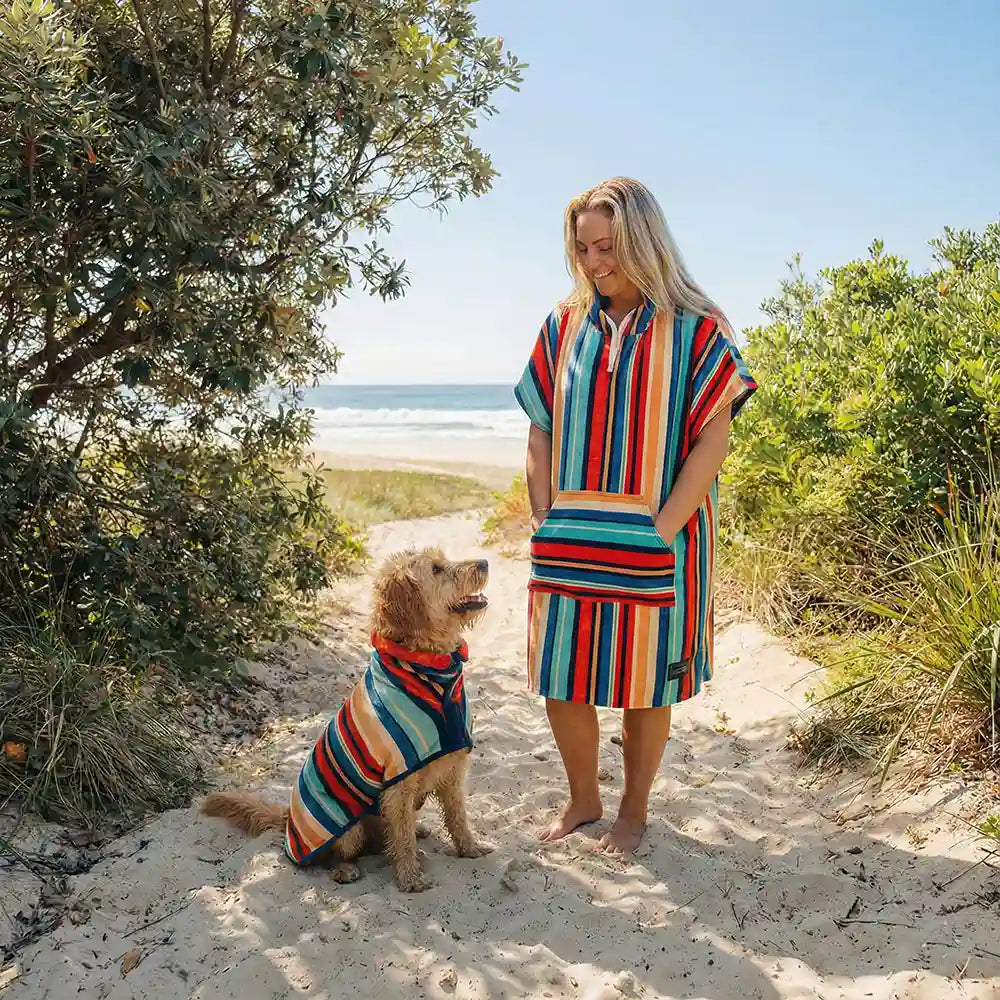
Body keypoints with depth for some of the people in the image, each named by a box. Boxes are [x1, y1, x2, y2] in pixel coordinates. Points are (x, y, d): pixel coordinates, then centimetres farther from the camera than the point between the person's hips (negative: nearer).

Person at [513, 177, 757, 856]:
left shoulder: (696, 328, -6)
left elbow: (713, 440, -9)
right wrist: (545, 519, -2)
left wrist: (661, 530, -15)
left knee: (645, 684, 9)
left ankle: (634, 811, 30)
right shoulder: (564, 325, 6)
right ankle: (583, 800, 31)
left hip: (656, 544, -3)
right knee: (561, 679, 8)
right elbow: (541, 433, 7)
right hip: (568, 545, 4)